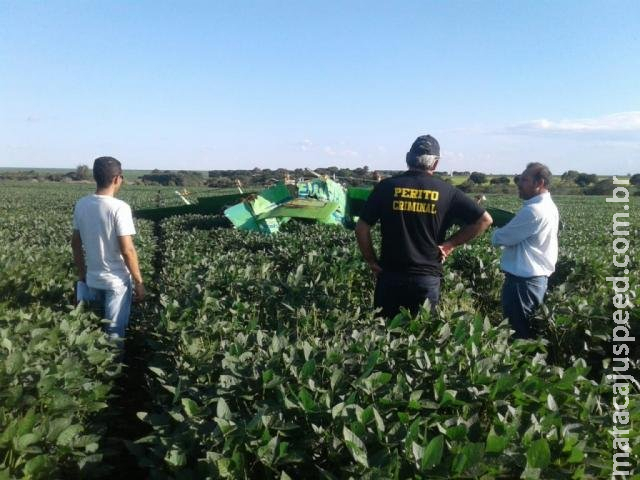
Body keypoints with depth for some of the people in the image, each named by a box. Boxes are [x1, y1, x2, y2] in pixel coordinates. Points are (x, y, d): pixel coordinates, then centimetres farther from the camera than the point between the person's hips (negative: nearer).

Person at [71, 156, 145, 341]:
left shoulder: (81, 205, 0)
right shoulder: (119, 208, -19)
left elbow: (76, 244, 8)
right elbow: (127, 250, -20)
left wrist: (81, 274, 19)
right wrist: (139, 282, -11)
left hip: (92, 280, 6)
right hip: (117, 281, -6)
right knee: (114, 333, 6)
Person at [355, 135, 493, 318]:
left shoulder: (387, 186, -1)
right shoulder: (446, 191, 0)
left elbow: (361, 227, -3)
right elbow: (484, 219, 0)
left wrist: (372, 261, 7)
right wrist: (451, 244, 4)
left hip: (390, 275, 0)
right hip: (427, 278, 0)